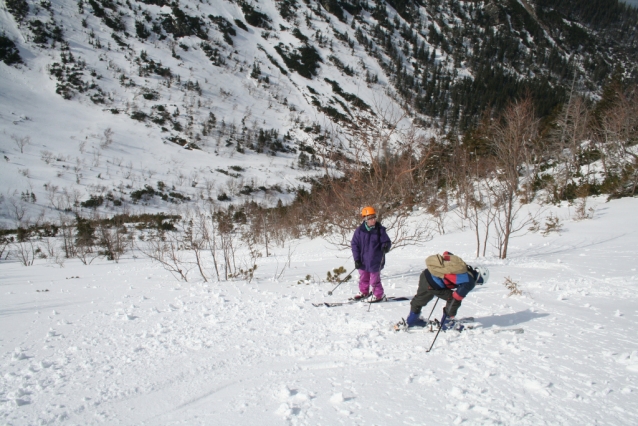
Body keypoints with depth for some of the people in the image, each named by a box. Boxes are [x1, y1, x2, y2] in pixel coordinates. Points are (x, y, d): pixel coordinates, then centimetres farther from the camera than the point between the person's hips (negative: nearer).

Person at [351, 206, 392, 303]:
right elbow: (354, 244, 0)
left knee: (374, 279, 3)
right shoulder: (360, 230, -5)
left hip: (375, 261, -3)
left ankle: (379, 295, 21)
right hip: (363, 261, 3)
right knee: (363, 278, 19)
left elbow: (386, 242, 0)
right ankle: (363, 292, 38)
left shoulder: (380, 230, -8)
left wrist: (386, 247, -25)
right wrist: (356, 259, -3)